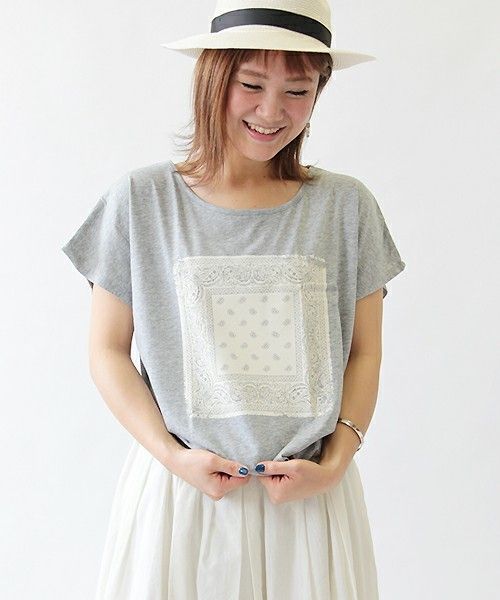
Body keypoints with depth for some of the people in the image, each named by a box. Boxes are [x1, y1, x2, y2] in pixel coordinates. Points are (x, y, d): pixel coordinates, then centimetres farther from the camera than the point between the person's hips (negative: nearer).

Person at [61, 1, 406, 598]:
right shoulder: (142, 199, -4)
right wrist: (172, 456, -10)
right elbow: (108, 351, 0)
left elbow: (364, 353, 4)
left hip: (308, 495, 1)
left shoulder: (347, 206, -1)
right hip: (179, 488, -1)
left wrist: (333, 463, -7)